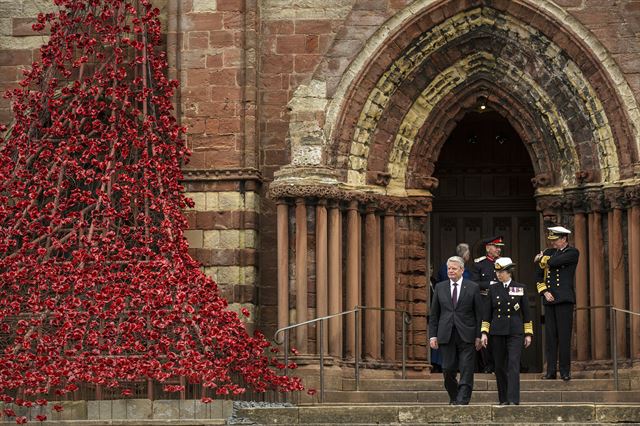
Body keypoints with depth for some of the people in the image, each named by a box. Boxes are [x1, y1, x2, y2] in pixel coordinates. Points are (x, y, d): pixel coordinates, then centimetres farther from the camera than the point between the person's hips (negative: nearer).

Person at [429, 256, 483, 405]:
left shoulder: (472, 288, 3)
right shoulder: (440, 287, 10)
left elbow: (479, 314, 2)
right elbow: (434, 314, 10)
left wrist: (478, 336, -3)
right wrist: (433, 335, 3)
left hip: (466, 335, -2)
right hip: (446, 335, 2)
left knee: (466, 370, -6)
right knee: (448, 370, 5)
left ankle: (463, 400, -4)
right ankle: (454, 398, 22)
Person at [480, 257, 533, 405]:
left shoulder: (521, 288, 4)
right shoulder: (493, 289, 7)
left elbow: (526, 312, 6)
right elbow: (487, 312, 9)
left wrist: (528, 334, 3)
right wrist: (484, 332, 2)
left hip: (515, 332, -2)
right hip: (497, 332, 2)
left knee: (513, 364, -13)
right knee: (500, 366, 4)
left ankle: (513, 399, -17)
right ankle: (503, 399, 13)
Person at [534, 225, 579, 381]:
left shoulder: (572, 253, -2)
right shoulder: (548, 252, 16)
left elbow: (553, 262, -16)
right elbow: (539, 276, 15)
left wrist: (540, 259, 4)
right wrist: (544, 292, 0)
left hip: (565, 299, -5)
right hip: (549, 299, 5)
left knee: (564, 336, -5)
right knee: (550, 336, 3)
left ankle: (565, 371, -1)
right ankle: (551, 371, 6)